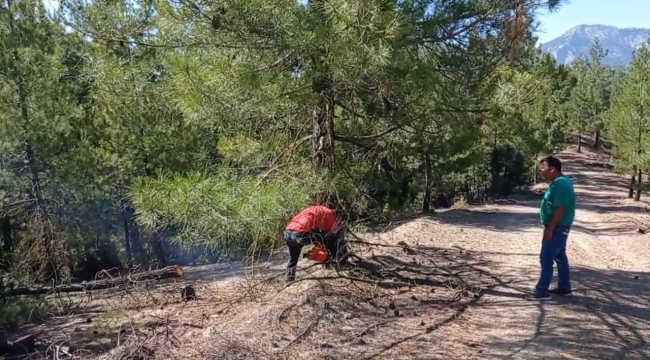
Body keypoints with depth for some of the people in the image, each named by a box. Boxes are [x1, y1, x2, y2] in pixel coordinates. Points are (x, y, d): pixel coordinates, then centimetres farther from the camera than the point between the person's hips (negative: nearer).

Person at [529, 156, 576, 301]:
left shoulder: (560, 184, -21)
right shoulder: (560, 182, 12)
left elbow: (560, 209, -26)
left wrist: (549, 229, -24)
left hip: (557, 228, -11)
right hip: (559, 227, 11)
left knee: (546, 258, -8)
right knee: (560, 257, 16)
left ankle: (542, 291, -4)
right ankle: (565, 288, 26)